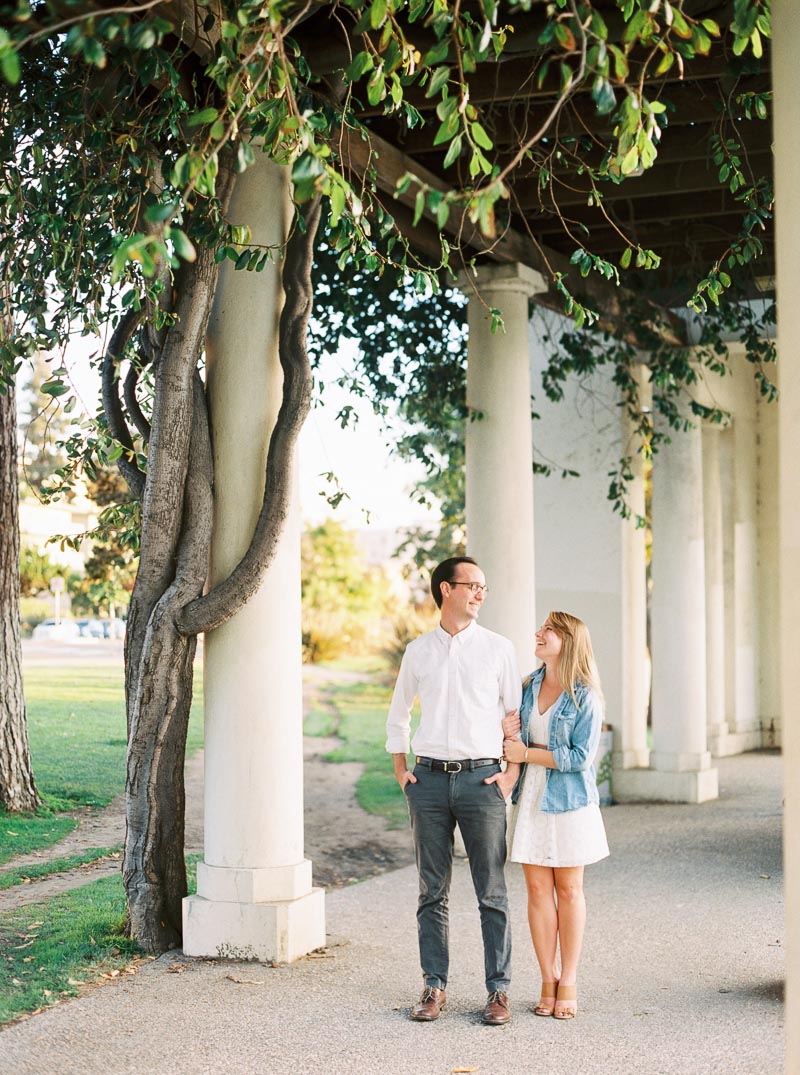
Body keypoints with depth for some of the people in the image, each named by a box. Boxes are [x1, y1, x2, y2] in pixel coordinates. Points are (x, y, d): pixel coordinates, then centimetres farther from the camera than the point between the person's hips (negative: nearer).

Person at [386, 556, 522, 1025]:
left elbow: (518, 714, 8)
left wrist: (512, 774, -1)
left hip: (481, 777, -2)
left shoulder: (498, 648, 4)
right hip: (430, 778, 2)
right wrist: (401, 770, 11)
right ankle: (435, 986, 13)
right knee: (433, 891, 6)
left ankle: (499, 990, 6)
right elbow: (398, 714, 20)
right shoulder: (418, 651, 9)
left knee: (492, 893, 0)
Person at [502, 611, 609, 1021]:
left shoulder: (585, 696, -9)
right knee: (538, 889, 2)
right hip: (531, 798, 4)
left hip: (569, 801, -4)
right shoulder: (528, 686, 7)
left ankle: (569, 982, 12)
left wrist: (527, 753, -14)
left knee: (568, 889, 4)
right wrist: (510, 735, -10)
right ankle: (548, 980, 10)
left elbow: (580, 756, -15)